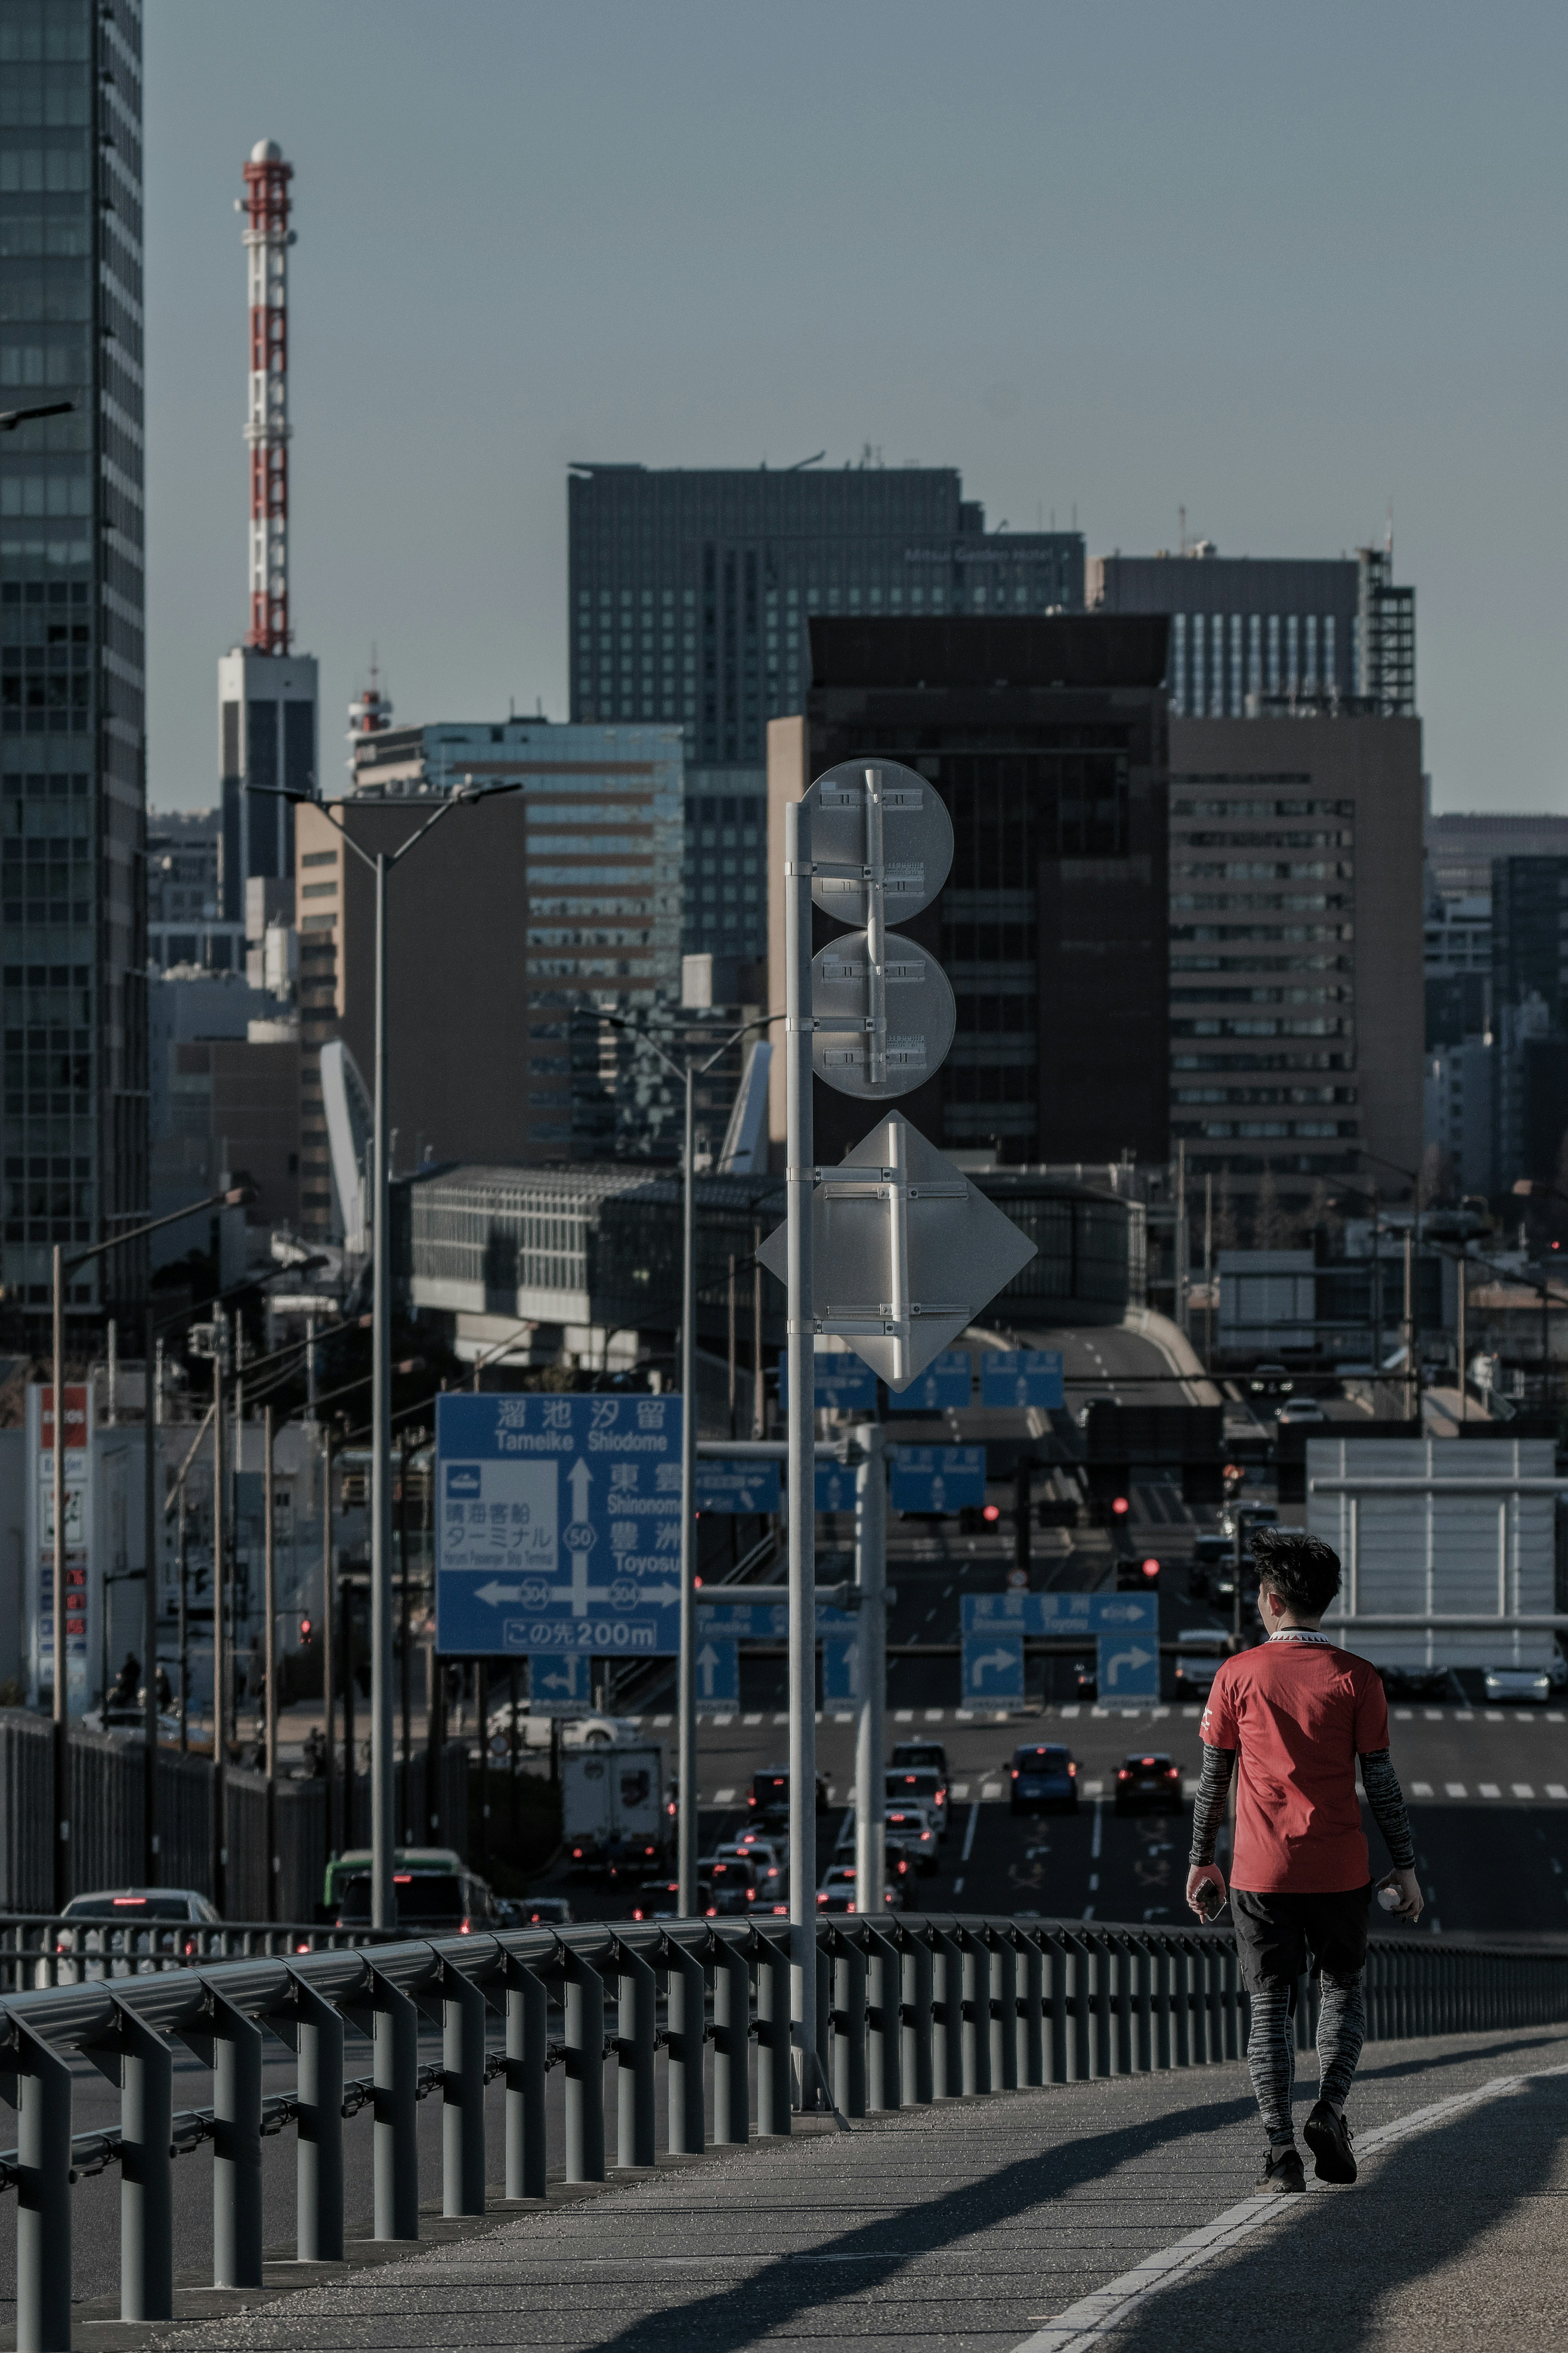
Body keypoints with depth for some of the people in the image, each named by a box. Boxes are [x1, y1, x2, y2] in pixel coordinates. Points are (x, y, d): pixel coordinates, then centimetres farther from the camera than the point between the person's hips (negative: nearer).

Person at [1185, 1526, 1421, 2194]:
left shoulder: (1238, 1676, -2)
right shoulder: (1355, 1678, -3)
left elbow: (1212, 1778, 2)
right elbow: (1381, 1780, -3)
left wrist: (1202, 1862, 12)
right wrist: (1405, 1866, 4)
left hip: (1262, 1870, 0)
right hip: (1339, 1868, 0)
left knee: (1270, 2006, 5)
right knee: (1342, 1990, 17)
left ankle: (1281, 2150, -4)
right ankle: (1329, 2109, -6)